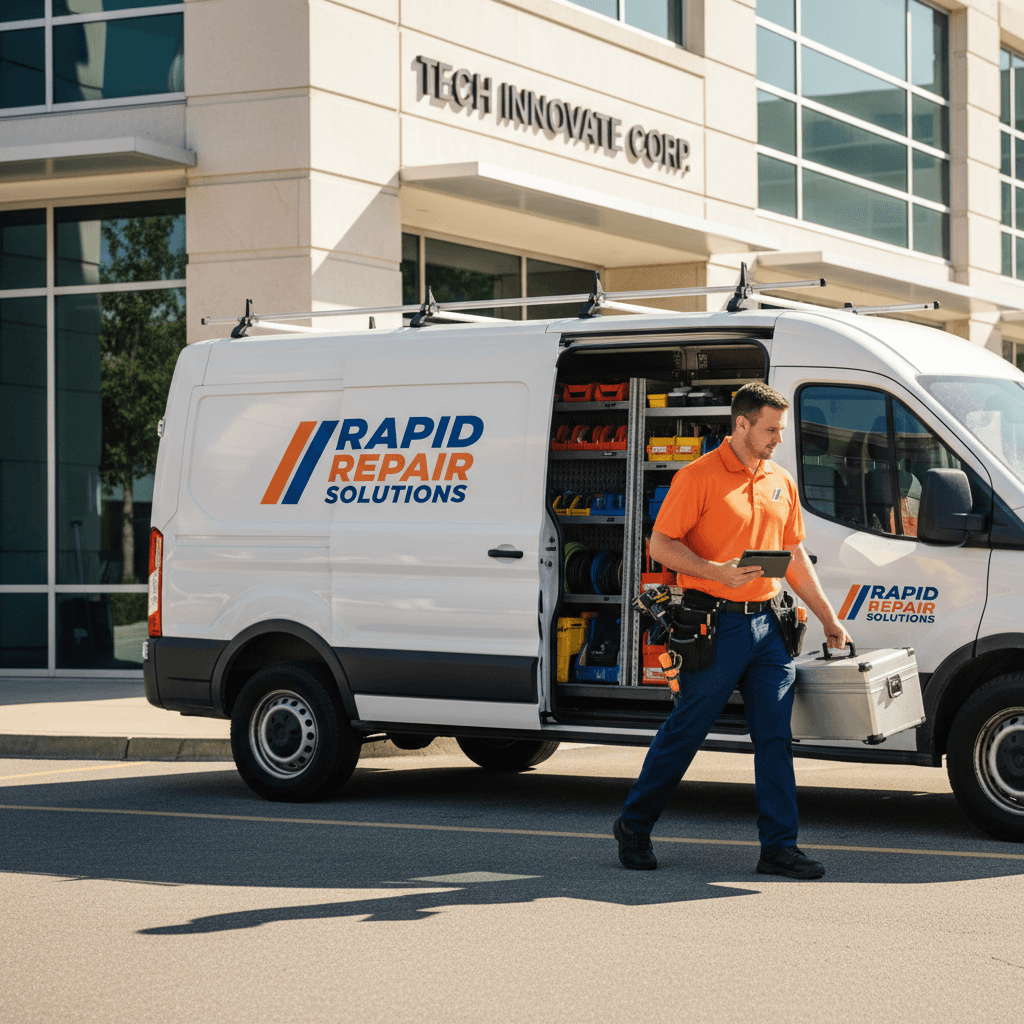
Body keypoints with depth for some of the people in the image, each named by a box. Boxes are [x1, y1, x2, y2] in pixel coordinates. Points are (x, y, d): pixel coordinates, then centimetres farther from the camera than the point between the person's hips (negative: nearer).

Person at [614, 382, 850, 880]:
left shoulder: (781, 483, 13)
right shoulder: (699, 477, -7)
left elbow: (795, 555, 21)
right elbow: (661, 544, -8)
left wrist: (827, 617, 19)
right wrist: (715, 571, -21)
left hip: (767, 624, 6)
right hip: (715, 626, -6)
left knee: (775, 737, 3)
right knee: (684, 731, 2)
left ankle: (779, 846, 7)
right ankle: (634, 827, 18)